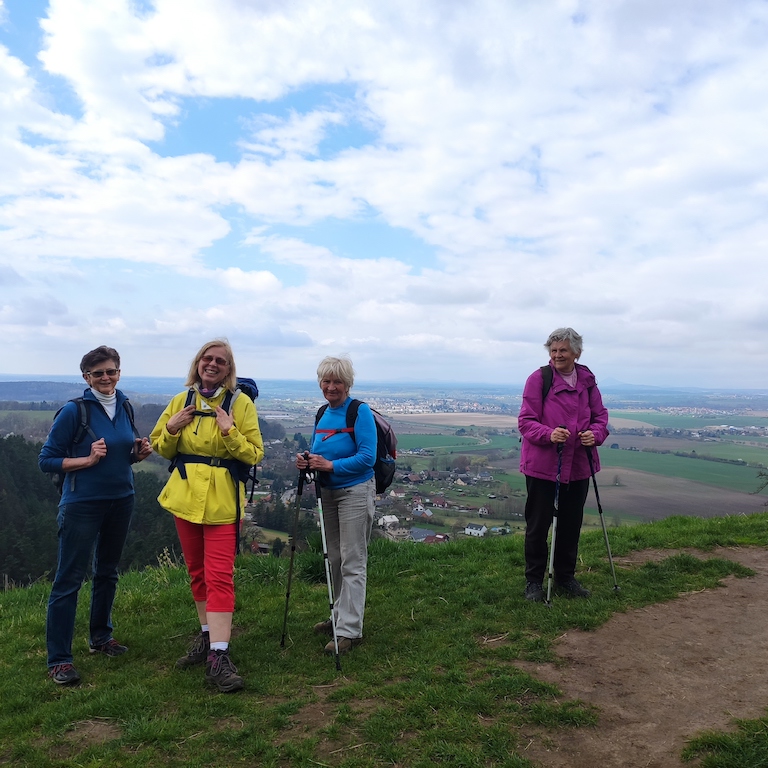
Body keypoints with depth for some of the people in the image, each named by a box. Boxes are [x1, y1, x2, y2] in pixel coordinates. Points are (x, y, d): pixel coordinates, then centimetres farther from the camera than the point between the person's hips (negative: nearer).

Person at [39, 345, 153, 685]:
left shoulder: (124, 407, 5)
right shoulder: (74, 411, -12)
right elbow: (46, 459, -9)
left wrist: (139, 453, -4)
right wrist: (88, 459, -21)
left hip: (121, 501, 6)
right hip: (82, 505, -6)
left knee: (107, 572, 18)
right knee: (69, 579, -1)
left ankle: (100, 636, 35)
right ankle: (58, 659, 9)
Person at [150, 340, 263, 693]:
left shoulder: (241, 403, -5)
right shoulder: (181, 400, 7)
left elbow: (254, 455, -8)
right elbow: (161, 448, 12)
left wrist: (230, 432, -22)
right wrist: (171, 428, -7)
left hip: (222, 501, -5)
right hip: (184, 497, 5)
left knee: (219, 577, -8)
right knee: (197, 572, 15)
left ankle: (218, 657, -6)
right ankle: (207, 636, 32)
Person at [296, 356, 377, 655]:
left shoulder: (360, 411, -14)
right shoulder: (322, 413, 8)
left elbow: (367, 457, -20)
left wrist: (330, 465, -26)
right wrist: (306, 460, -5)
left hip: (355, 492, -8)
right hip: (327, 492, 8)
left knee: (352, 562, -3)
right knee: (335, 558, 17)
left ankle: (349, 630, 4)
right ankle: (340, 616, 32)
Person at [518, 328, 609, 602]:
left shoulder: (587, 380, 5)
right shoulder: (539, 378, -10)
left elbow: (600, 415, 11)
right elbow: (525, 421, -11)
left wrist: (595, 434, -10)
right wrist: (549, 434, -29)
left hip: (578, 465, 5)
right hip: (542, 465, -5)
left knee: (571, 524, 16)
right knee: (538, 524, 5)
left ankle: (566, 577, 34)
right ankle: (534, 581, 21)